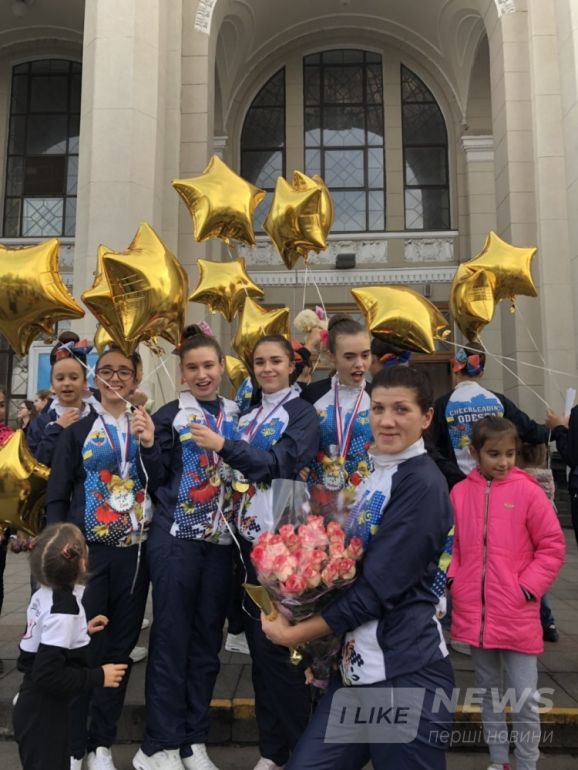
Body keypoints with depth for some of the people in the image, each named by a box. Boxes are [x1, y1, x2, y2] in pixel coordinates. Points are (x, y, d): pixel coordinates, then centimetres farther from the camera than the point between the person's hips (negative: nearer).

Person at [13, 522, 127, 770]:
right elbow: (48, 675, -29)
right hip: (43, 714, -8)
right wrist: (98, 676, -22)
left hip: (37, 708, 8)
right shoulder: (62, 608, -27)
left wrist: (81, 631, 10)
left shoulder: (45, 594, -3)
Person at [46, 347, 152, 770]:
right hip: (88, 551, -2)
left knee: (120, 647, 11)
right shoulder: (76, 431, 2)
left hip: (134, 551, 2)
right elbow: (56, 497, 2)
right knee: (82, 646, 2)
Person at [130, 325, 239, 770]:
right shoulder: (170, 416, -4)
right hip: (176, 538, -4)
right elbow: (157, 481, -8)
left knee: (208, 639, 11)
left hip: (220, 540, 4)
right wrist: (149, 445, -22)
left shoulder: (236, 416, 9)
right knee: (171, 638, 2)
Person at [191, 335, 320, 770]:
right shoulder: (248, 416, 15)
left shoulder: (303, 413, -4)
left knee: (277, 645, -4)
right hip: (250, 537, 6)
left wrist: (224, 446, -26)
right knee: (258, 642, 12)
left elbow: (279, 464, -18)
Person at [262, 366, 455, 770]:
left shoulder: (422, 483, -15)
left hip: (407, 671, -7)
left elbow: (380, 585, -19)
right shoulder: (372, 475, 10)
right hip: (357, 666, 7)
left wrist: (297, 632, -11)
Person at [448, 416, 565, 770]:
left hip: (518, 615, -3)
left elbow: (553, 546, -4)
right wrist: (453, 579, -3)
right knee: (488, 691, 18)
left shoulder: (528, 491, -8)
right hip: (474, 612, 3)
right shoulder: (460, 493, -1)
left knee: (525, 698, 5)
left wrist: (529, 586, -10)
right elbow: (452, 545, 9)